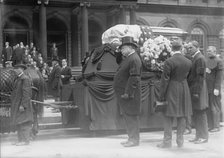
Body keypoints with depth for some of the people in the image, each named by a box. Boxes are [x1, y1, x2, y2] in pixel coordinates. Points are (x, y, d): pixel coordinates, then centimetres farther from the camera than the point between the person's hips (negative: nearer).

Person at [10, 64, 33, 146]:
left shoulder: (25, 79, -13)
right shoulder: (18, 79, 16)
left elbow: (26, 93, -19)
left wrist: (22, 105, -23)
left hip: (22, 104, -10)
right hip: (17, 104, 10)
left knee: (23, 122, -7)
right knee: (18, 123, 11)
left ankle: (25, 140, -2)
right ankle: (21, 140, 17)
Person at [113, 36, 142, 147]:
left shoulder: (134, 59, -15)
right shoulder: (128, 58, 18)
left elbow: (134, 78, -22)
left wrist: (128, 92, -24)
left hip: (129, 95, -10)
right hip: (123, 94, 10)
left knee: (131, 116, -4)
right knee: (127, 116, 14)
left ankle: (134, 140, 4)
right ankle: (132, 138, 22)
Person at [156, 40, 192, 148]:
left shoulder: (169, 62, -12)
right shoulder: (188, 62, 3)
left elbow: (165, 80, -11)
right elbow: (187, 76, 8)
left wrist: (161, 96, -6)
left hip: (172, 90, -5)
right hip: (184, 90, 5)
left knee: (168, 116, 2)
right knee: (182, 116, 10)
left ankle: (167, 140, 4)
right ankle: (180, 141, 16)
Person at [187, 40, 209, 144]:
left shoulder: (200, 58, -14)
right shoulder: (194, 58, 15)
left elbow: (200, 76, -19)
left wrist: (197, 92, -21)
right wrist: (192, 91, 15)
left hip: (197, 90, -9)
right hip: (192, 89, 9)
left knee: (200, 113, -2)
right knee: (195, 114, 13)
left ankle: (203, 136, 7)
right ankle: (198, 135, 21)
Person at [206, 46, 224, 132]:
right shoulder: (207, 60, 14)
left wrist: (216, 88, -16)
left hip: (214, 88, -7)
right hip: (206, 88, 7)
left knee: (215, 107, -1)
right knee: (208, 108, 8)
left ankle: (216, 126, 6)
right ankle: (210, 126, 15)